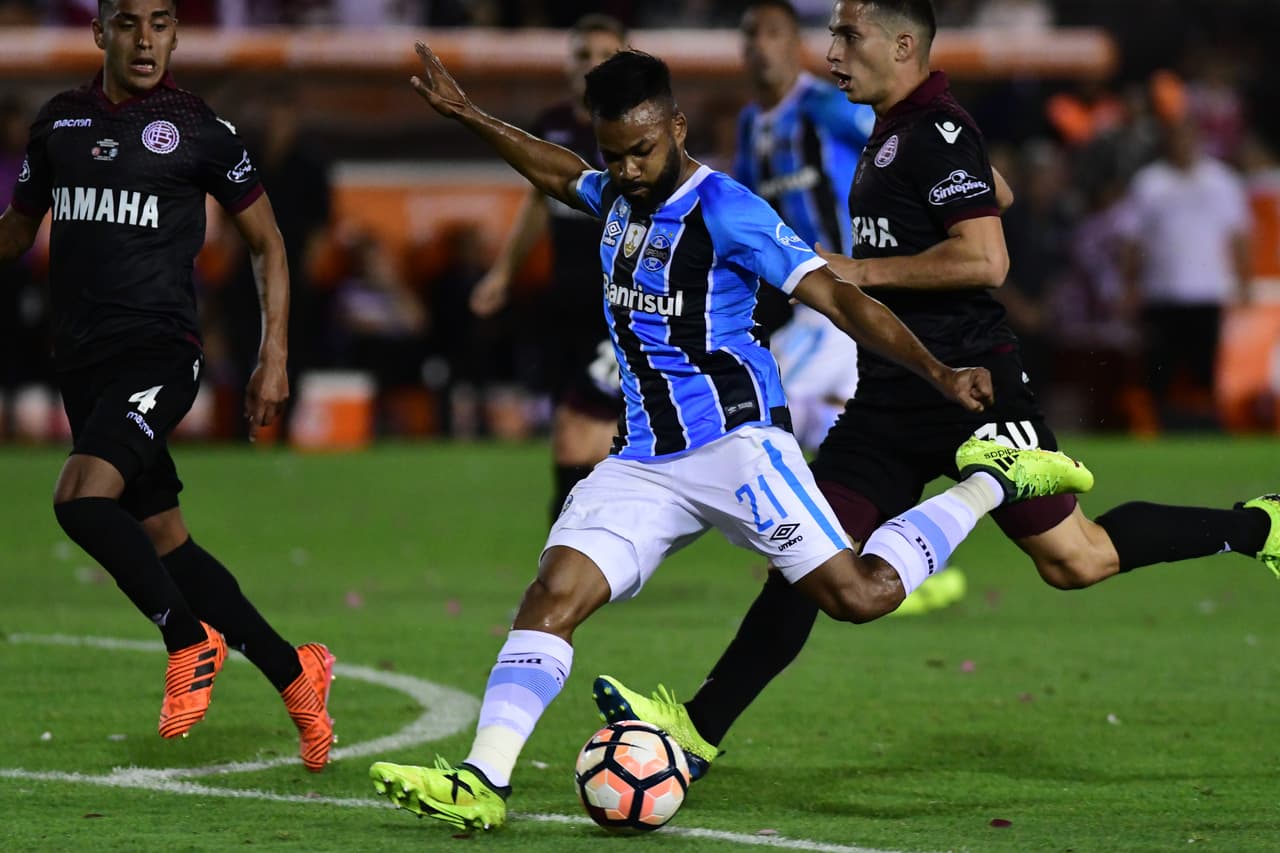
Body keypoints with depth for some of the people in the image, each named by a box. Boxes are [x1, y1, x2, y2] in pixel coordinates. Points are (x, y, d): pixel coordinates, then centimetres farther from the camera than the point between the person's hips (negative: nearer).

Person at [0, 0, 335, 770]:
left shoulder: (199, 130, -1)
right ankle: (295, 672, 18)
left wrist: (275, 355, 0)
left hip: (159, 352, -6)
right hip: (83, 362, 6)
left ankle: (191, 641, -9)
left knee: (82, 498, -26)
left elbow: (267, 243, 7)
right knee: (162, 541, 7)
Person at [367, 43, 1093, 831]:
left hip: (733, 442, -7)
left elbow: (837, 297, -14)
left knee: (863, 595, -15)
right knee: (553, 596, -13)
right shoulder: (618, 197, 11)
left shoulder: (725, 211, -11)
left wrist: (937, 372, -23)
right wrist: (467, 115, 37)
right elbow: (561, 174, 36)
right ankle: (483, 782, -20)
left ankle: (993, 482, 7)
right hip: (645, 462, 7)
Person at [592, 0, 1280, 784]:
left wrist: (861, 271, -17)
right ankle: (698, 731, -4)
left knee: (1075, 558, -2)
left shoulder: (935, 132, -14)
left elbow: (988, 260, -23)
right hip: (892, 398, 9)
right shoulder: (895, 132, 15)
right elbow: (998, 192, 32)